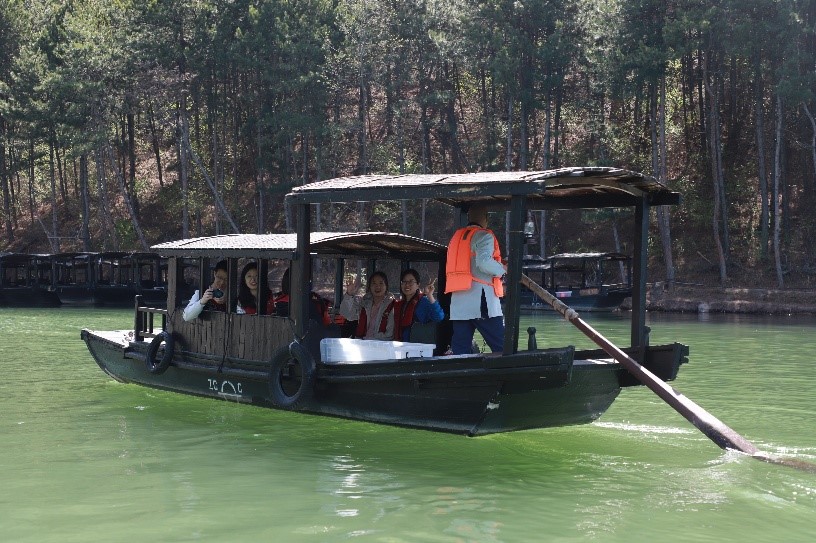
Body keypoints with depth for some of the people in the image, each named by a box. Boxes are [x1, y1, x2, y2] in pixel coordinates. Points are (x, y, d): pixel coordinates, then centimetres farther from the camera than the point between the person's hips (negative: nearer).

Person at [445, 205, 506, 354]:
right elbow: (484, 262, -19)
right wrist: (502, 269, -2)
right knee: (501, 347, -7)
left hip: (458, 303, 7)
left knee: (460, 349, 4)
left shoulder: (457, 236, 22)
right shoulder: (484, 236, -2)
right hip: (480, 301, -7)